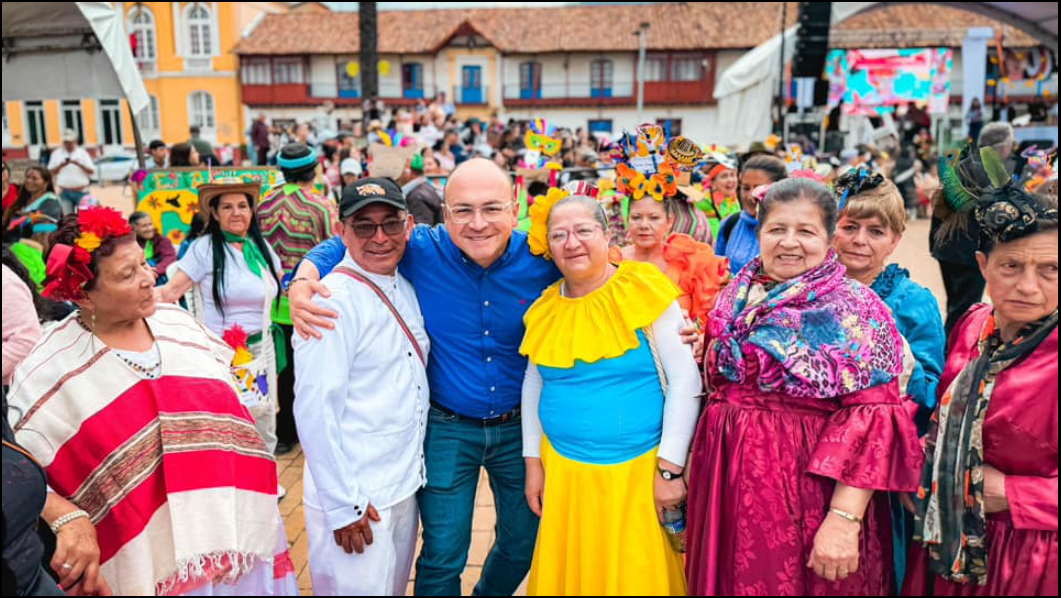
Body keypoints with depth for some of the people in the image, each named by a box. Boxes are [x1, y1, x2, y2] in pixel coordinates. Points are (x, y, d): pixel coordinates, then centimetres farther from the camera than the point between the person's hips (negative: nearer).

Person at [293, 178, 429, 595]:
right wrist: (343, 505, -18)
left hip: (405, 484, 8)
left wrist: (412, 470, 9)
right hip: (354, 500, -7)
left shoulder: (405, 288, 5)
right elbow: (314, 412, -20)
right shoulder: (333, 302, -18)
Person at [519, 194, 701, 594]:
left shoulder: (644, 290, -9)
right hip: (564, 471, 4)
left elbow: (685, 380, -10)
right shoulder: (544, 308, 2)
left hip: (639, 469, -3)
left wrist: (669, 468, -12)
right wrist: (532, 460, 11)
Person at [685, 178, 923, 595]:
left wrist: (844, 518, -23)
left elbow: (872, 420, -18)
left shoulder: (852, 310, -11)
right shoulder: (737, 298, 5)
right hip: (730, 483, 5)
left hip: (808, 489, -5)